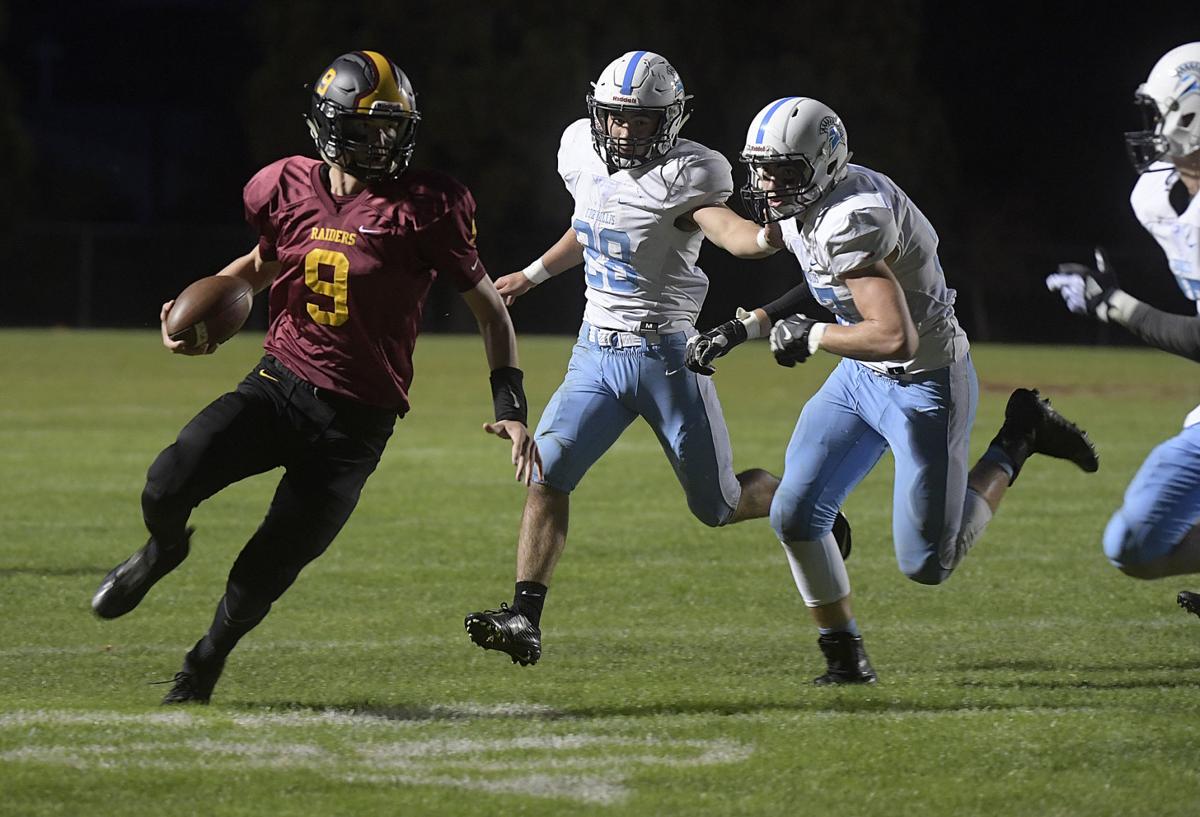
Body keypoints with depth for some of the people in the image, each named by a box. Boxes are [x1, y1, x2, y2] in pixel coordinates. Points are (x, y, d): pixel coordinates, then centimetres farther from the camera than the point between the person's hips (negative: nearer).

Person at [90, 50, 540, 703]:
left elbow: (488, 307, 0)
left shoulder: (425, 207, -10)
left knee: (267, 572, 0)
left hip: (355, 422, -2)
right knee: (167, 487, -18)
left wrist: (510, 408, -6)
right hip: (278, 384, 2)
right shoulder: (288, 189, 1)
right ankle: (164, 550, 20)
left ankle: (204, 663, 32)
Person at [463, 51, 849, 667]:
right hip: (595, 354, 5)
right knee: (546, 472, -12)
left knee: (718, 505, 5)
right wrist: (533, 275, 34)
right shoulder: (581, 150, 3)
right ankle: (524, 619, -12)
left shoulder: (683, 175, -17)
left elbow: (732, 233, -35)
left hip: (666, 355, -5)